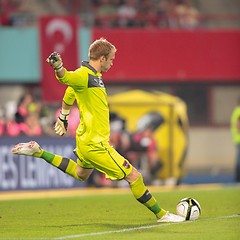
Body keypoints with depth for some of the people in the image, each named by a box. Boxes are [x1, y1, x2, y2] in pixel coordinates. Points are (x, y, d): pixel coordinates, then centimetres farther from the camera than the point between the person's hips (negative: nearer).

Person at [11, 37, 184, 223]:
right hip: (95, 144, -11)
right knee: (134, 176, -5)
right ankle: (161, 215, 6)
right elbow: (65, 77, -41)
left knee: (80, 174, 33)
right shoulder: (84, 75, -21)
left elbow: (70, 93, 24)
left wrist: (63, 117, 36)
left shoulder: (94, 76, 9)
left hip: (86, 140, 11)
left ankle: (38, 152, 28)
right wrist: (58, 66, -64)